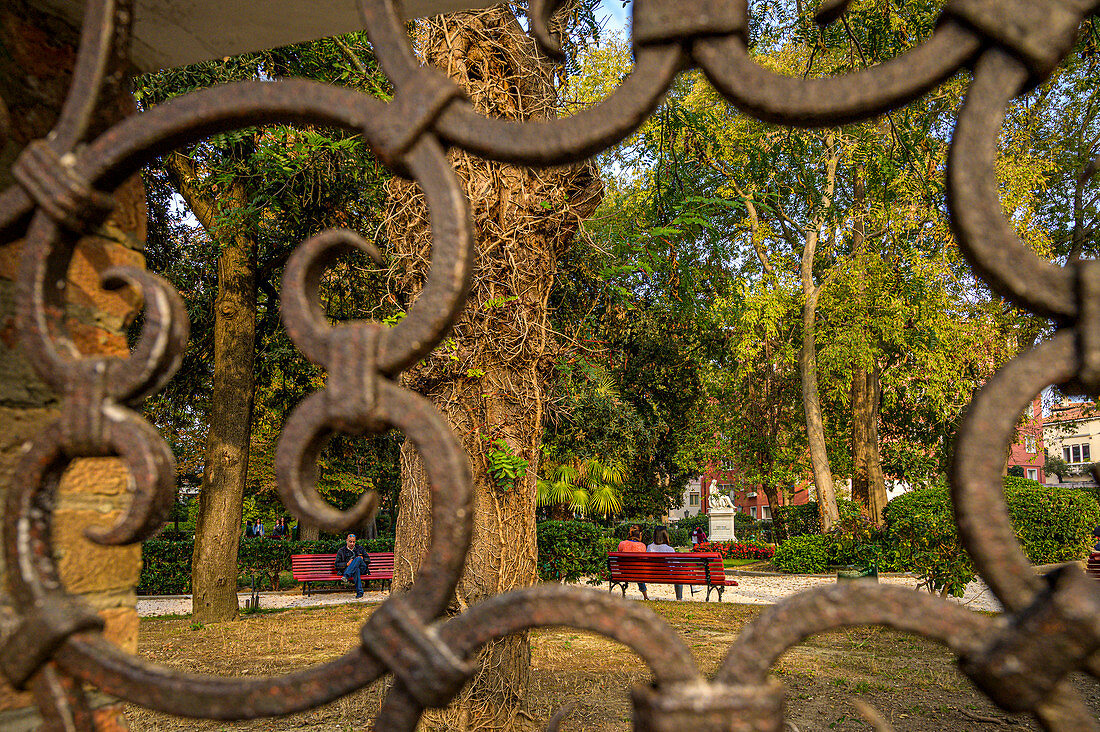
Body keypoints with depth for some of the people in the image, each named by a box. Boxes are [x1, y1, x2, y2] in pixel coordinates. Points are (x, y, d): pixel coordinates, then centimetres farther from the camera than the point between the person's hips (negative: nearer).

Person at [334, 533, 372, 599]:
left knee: (358, 558, -33)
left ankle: (346, 576, -51)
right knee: (356, 569, -41)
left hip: (362, 569, 2)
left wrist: (362, 559, -1)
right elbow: (337, 564, 11)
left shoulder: (360, 549, 24)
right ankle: (359, 592, -54)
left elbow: (368, 560, 21)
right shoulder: (341, 551, 19)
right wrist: (347, 564, -6)